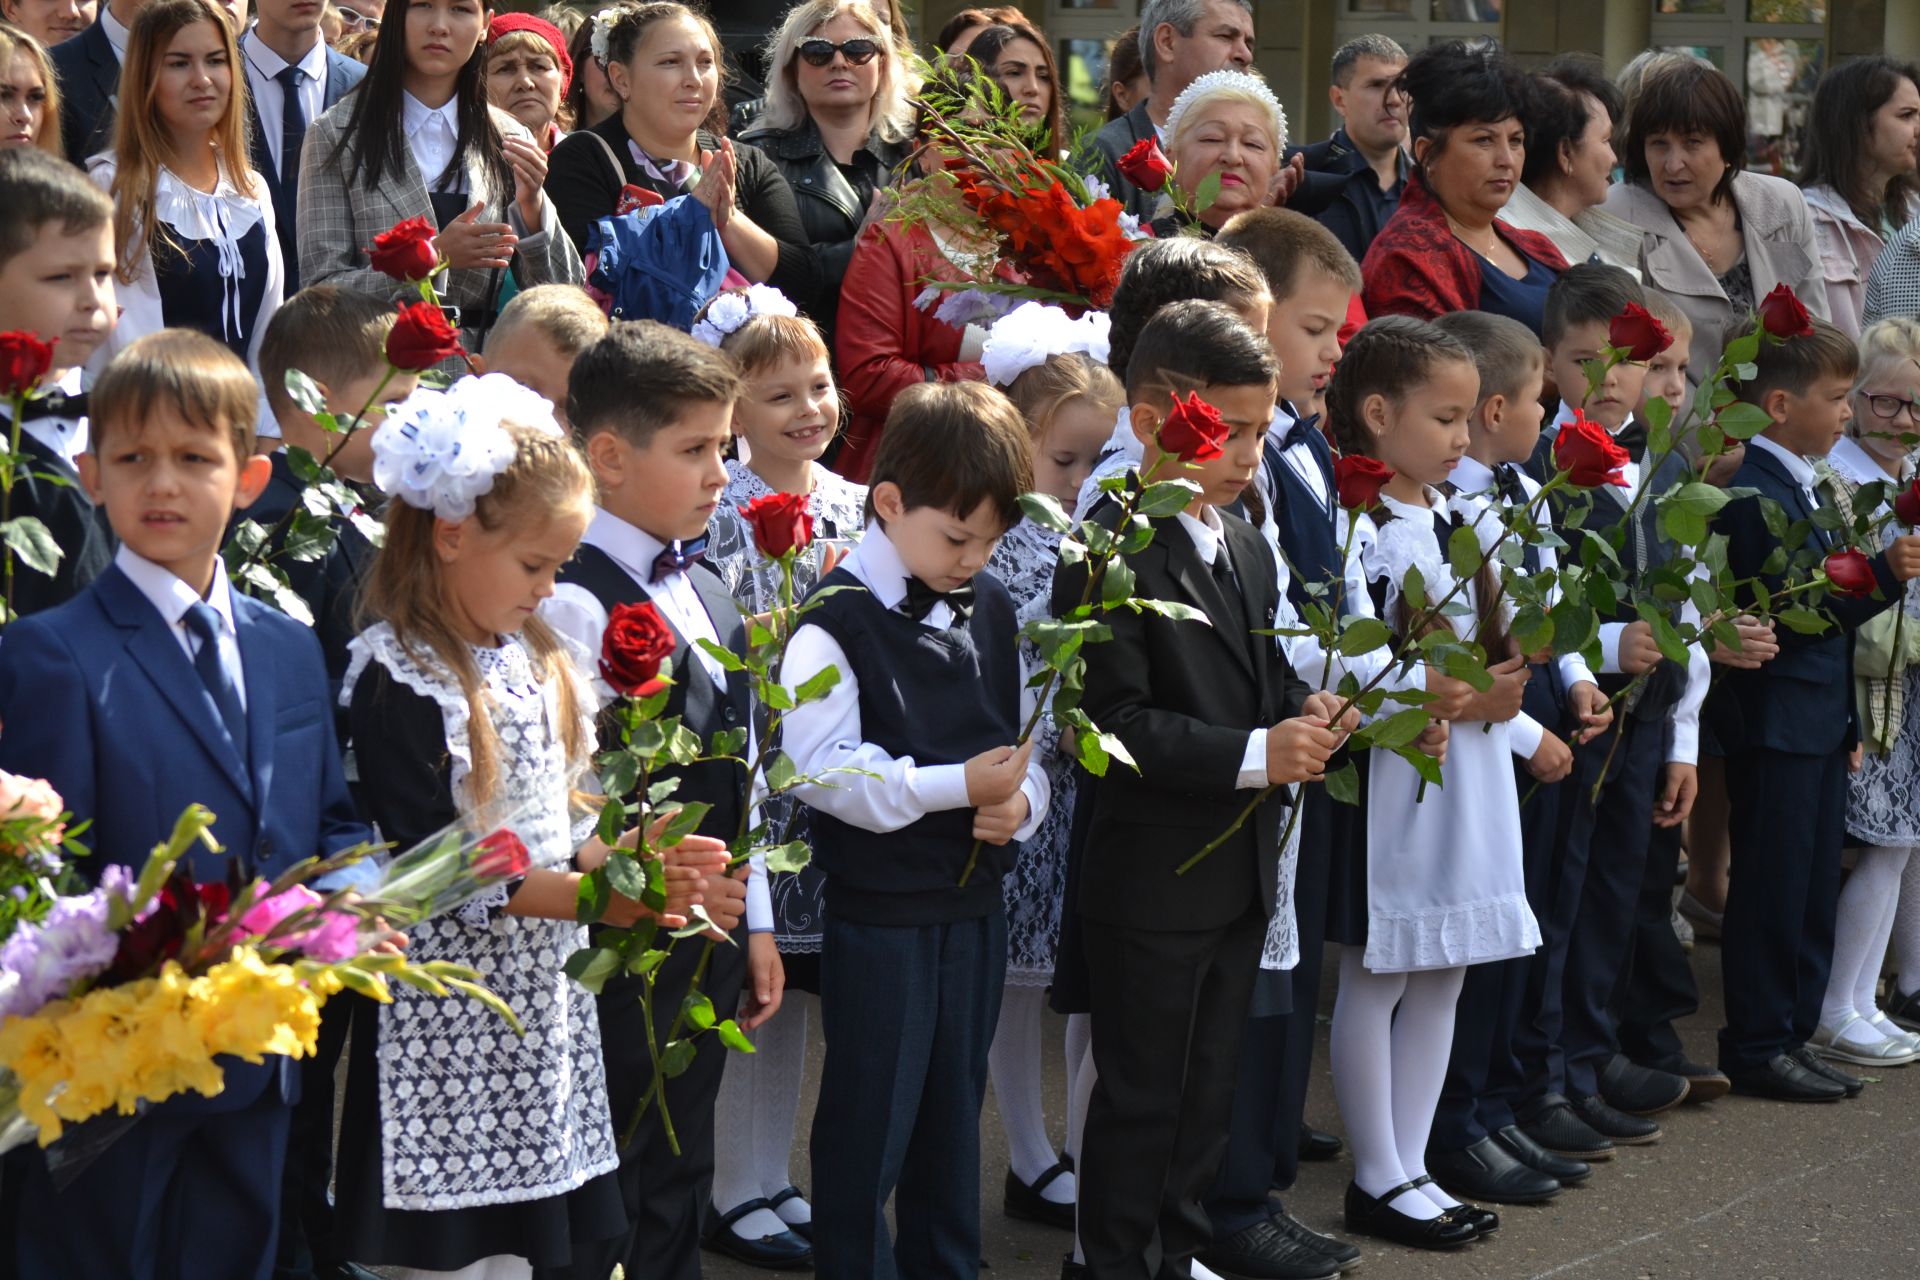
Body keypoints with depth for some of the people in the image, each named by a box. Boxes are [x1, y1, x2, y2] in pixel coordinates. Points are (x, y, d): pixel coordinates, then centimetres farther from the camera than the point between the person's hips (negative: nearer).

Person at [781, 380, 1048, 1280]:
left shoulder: (989, 608, 7)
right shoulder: (839, 620, -14)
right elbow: (821, 768, -20)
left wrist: (1020, 801, -8)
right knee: (870, 1119, 2)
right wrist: (958, 786, -23)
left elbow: (1022, 735, 14)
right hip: (878, 910, -6)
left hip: (975, 900, 7)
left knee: (954, 1111, 17)